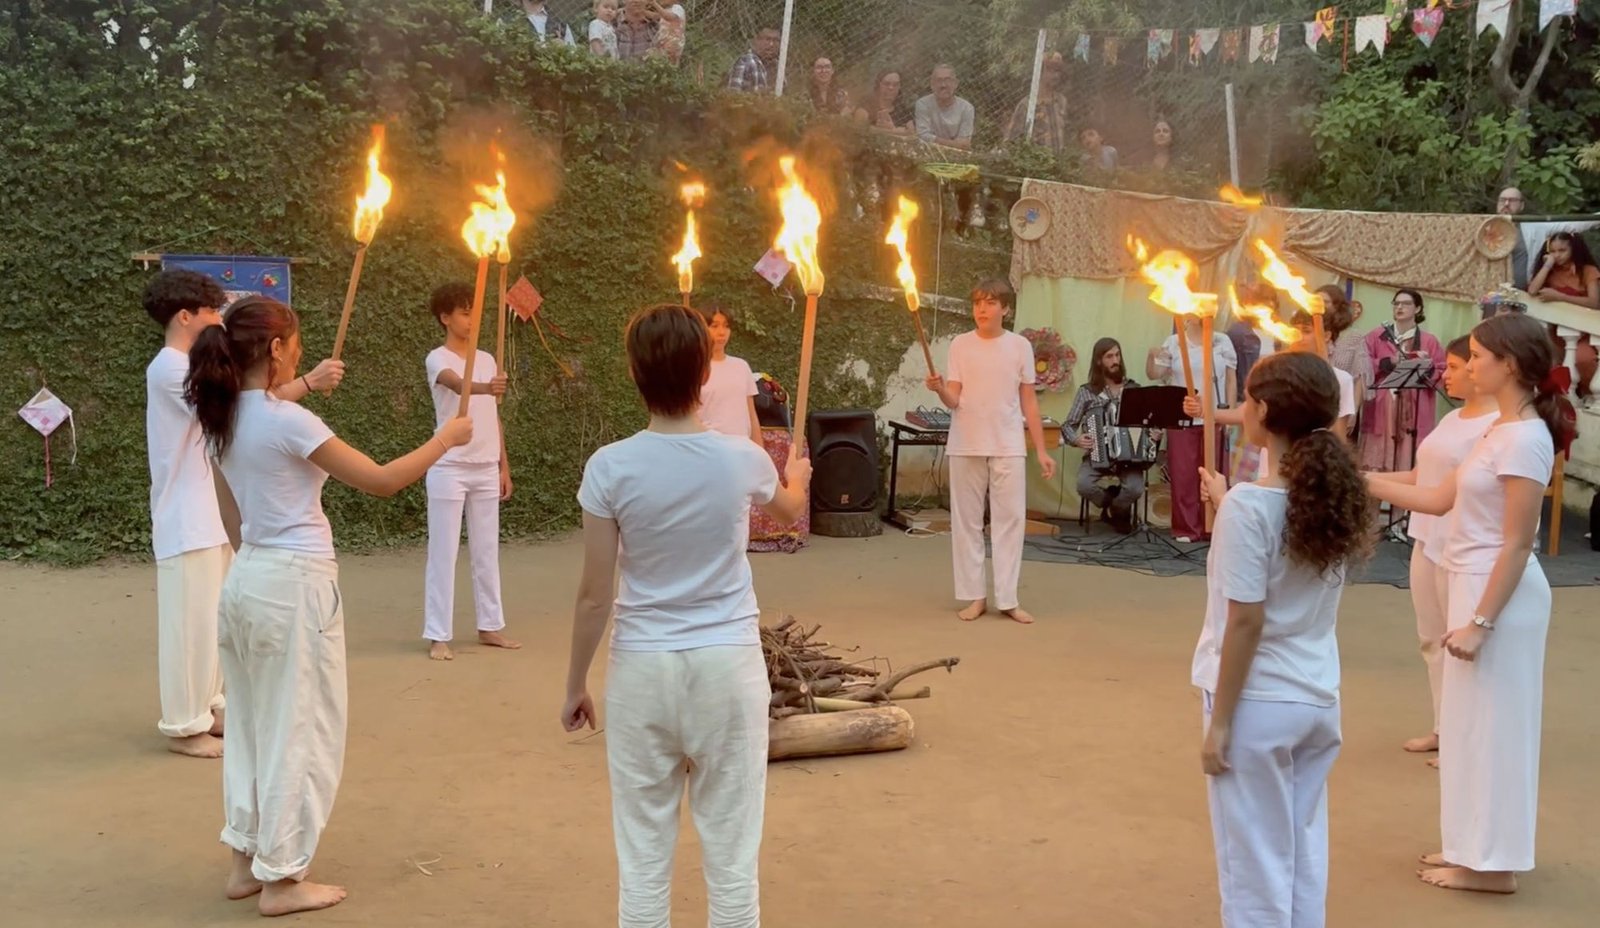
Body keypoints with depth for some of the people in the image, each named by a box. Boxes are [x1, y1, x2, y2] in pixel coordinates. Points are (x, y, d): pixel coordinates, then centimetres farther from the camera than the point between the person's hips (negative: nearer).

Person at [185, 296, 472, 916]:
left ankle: (246, 860, 27)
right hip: (295, 584, -8)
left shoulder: (223, 421, 6)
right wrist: (446, 438, -4)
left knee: (252, 724, 17)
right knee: (300, 731, 3)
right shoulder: (288, 421, -18)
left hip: (246, 578, 8)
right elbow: (382, 482, -16)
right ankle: (281, 879, 12)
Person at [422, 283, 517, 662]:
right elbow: (457, 384, -32)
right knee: (444, 552, -2)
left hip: (486, 469, 6)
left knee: (487, 551, 12)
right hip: (450, 469, -6)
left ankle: (490, 626, 21)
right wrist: (485, 387, -53)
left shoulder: (487, 359, 12)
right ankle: (438, 635, 2)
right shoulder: (438, 358, -8)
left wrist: (504, 465, 13)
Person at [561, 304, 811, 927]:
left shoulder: (611, 467, -11)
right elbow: (790, 510, 18)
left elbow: (594, 596, -7)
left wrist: (575, 684, 7)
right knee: (731, 855, 9)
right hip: (729, 665, 1)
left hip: (642, 667, 0)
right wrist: (797, 477, 42)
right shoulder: (744, 460, -6)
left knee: (643, 857, 9)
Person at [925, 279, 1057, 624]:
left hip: (1008, 446, 0)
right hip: (966, 446, 0)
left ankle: (1007, 598, 4)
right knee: (967, 520, 4)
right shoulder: (961, 344, 1)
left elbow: (1028, 401, 6)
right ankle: (974, 596, 13)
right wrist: (939, 389, -27)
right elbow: (953, 400, -3)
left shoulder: (1020, 346, 2)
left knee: (1010, 518, -1)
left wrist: (1041, 450, 4)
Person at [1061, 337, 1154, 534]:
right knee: (1084, 486, -30)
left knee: (1135, 488, -29)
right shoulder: (1086, 392, 4)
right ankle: (1116, 509, 5)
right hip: (1097, 456, 0)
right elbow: (1067, 426, 5)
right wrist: (1076, 440, -15)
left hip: (1129, 457, 1)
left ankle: (1117, 510, 10)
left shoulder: (1134, 388, 9)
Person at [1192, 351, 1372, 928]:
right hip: (1319, 700, 7)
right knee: (1304, 855, 18)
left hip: (1259, 704, -7)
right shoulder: (1336, 496, 2)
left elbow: (1246, 622, -19)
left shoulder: (1249, 505, -19)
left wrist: (1219, 722, -12)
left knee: (1255, 863, 6)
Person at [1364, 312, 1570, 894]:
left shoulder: (1525, 438, -20)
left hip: (1497, 593, -10)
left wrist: (1480, 622, -21)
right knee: (1477, 721, 17)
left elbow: (1517, 544, -21)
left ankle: (1490, 863, 14)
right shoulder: (1503, 430, 8)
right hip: (1473, 584, 10)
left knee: (1491, 722, 1)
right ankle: (1478, 846, 29)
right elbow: (1441, 500, 13)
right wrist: (1366, 483, 10)